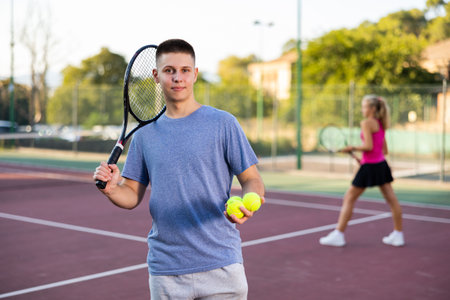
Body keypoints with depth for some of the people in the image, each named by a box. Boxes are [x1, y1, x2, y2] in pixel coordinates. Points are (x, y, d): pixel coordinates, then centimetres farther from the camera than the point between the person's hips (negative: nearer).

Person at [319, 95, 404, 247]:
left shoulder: (366, 123, -12)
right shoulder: (381, 124, 14)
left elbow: (369, 146, -20)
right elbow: (385, 150, 17)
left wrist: (353, 148, -6)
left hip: (369, 166, -8)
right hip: (381, 164, 8)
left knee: (349, 198, 1)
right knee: (391, 199, 9)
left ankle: (338, 234, 4)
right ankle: (398, 234, 16)